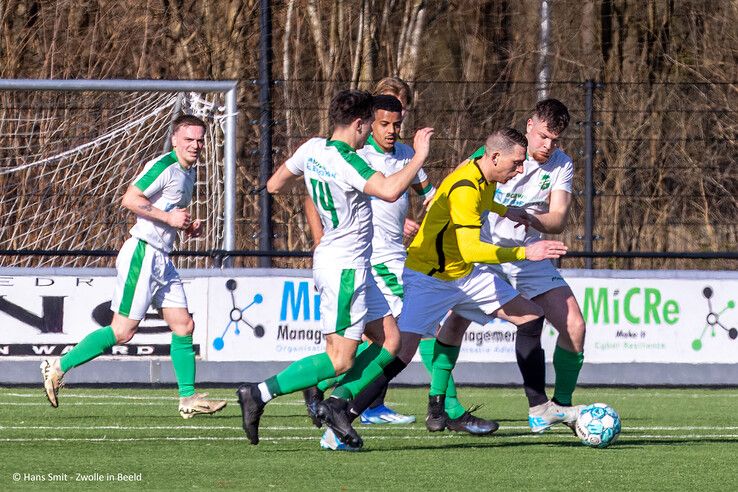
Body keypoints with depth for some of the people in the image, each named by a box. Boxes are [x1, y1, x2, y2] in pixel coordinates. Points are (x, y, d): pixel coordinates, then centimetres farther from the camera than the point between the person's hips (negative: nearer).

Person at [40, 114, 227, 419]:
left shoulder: (188, 172, 16)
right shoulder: (164, 166, -14)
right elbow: (129, 200, -20)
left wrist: (189, 226, 11)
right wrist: (169, 218, -19)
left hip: (161, 259, 10)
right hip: (142, 254, -10)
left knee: (183, 326, 5)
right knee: (123, 331, -9)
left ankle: (188, 398, 8)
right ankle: (58, 367, -1)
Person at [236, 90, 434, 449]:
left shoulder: (312, 149, 4)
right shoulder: (346, 162, -21)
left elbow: (273, 185, 16)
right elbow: (390, 190, -35)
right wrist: (419, 157, -22)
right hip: (344, 267, -10)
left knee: (389, 341, 10)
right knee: (339, 360, -7)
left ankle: (337, 403, 7)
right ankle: (259, 394, -8)